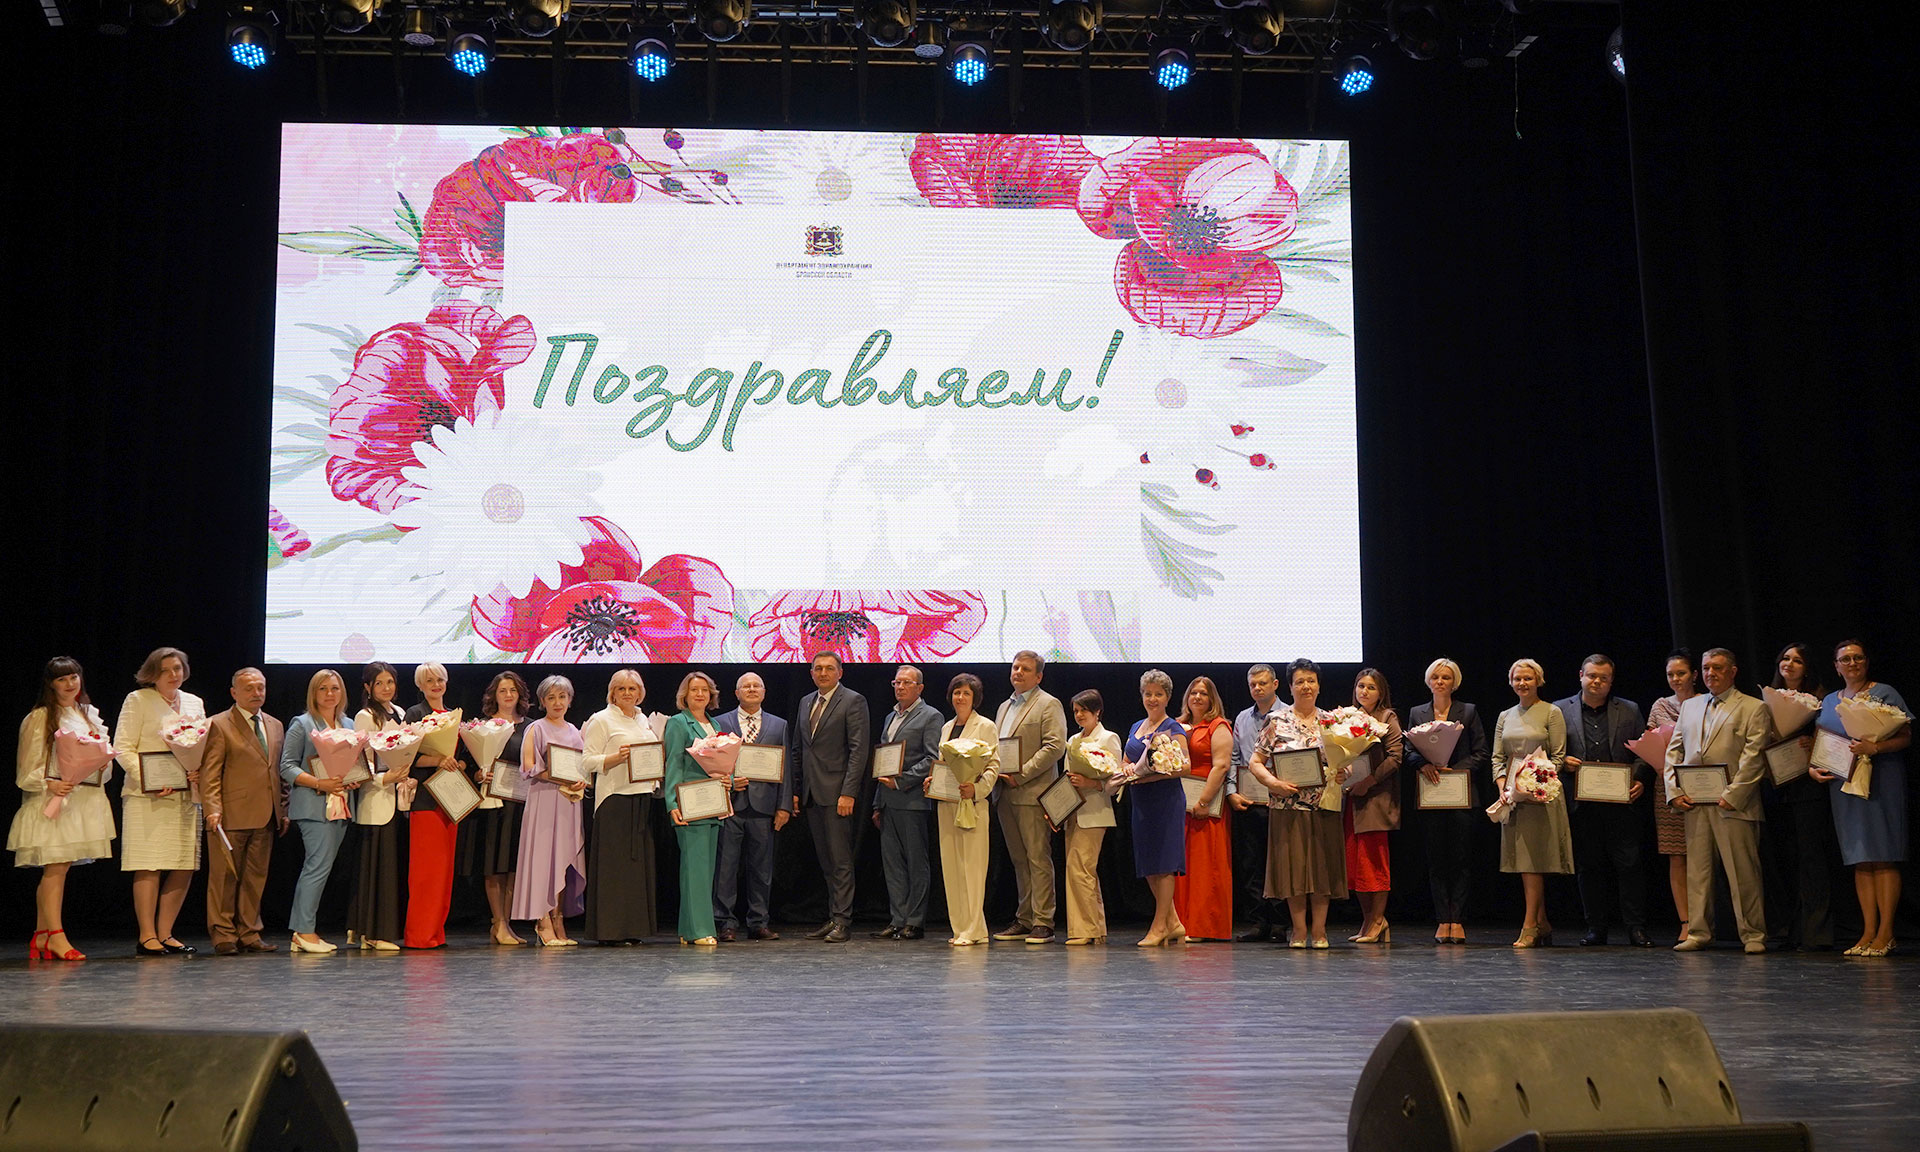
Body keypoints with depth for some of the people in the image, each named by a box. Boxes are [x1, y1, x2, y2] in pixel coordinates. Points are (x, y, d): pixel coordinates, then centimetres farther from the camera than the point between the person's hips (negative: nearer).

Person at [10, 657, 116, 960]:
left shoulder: (90, 715, 17)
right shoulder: (39, 718, -2)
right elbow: (28, 767, -6)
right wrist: (50, 784, -21)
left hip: (85, 801, 6)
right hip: (53, 800, -6)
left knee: (58, 868, 7)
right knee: (56, 867, -10)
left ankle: (40, 936, 12)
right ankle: (56, 936, -10)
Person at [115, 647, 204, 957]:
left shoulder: (194, 703, 17)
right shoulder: (138, 700, 2)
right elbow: (123, 748, -3)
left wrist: (200, 771, -1)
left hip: (187, 796, 5)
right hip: (147, 797, -5)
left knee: (184, 867, 2)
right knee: (149, 867, -8)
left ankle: (165, 933, 12)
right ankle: (147, 936, -1)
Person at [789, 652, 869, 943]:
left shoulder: (853, 701, -4)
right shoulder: (805, 702, 17)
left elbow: (858, 750, -11)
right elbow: (796, 749, 21)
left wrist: (848, 792, -17)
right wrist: (795, 789, 13)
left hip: (837, 792, -7)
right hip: (811, 793, 7)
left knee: (840, 860, -5)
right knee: (825, 861, 10)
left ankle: (841, 922, -3)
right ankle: (832, 918, 15)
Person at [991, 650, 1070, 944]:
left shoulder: (1049, 705, -3)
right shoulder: (1004, 707, 21)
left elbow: (1055, 746, -13)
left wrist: (1020, 775, -16)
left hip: (1032, 794, -8)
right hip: (1005, 795, 8)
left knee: (1039, 859, -7)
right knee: (1019, 861, 10)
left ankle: (1043, 923, -5)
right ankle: (1025, 920, 15)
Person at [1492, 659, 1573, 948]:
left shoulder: (1551, 713, 0)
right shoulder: (1505, 717, 15)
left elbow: (1558, 757, -4)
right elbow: (1497, 757, 13)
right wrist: (1502, 786, -4)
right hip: (1513, 795, 5)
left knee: (1534, 858, -9)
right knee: (1522, 859, 6)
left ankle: (1530, 926, -9)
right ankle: (1542, 924, 14)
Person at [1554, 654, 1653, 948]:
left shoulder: (1629, 711, 11)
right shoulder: (1560, 710, 9)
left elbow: (1644, 753, 9)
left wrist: (1640, 781, -7)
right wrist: (1562, 762, -9)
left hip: (1621, 803, 0)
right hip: (1581, 805, 1)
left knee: (1629, 865, -3)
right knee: (1588, 867, 6)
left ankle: (1636, 928, 4)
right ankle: (1596, 928, 14)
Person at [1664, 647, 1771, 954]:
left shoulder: (1753, 708, 4)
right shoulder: (1689, 707, 19)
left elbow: (1753, 758, -5)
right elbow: (1673, 750, 16)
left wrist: (1732, 795, -13)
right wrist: (1675, 791, 3)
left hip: (1733, 804, -4)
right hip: (1694, 803, 5)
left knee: (1743, 872, -2)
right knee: (1696, 870, 5)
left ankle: (1753, 935, 7)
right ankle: (1699, 932, 11)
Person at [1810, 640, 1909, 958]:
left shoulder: (1884, 694, 1)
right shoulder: (1828, 702, 17)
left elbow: (1905, 737, -6)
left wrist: (1876, 747, -23)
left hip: (1881, 784, -5)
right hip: (1844, 785, 5)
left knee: (1883, 857, -7)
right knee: (1860, 860, 4)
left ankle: (1885, 933, -6)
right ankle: (1868, 932, 5)